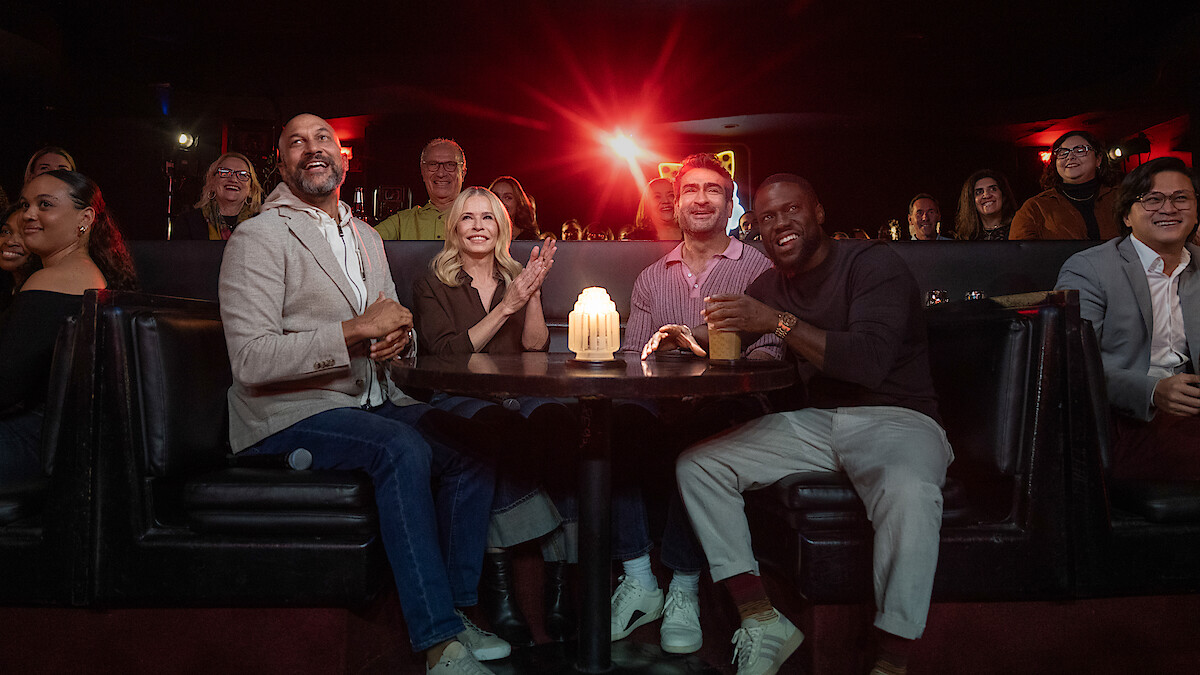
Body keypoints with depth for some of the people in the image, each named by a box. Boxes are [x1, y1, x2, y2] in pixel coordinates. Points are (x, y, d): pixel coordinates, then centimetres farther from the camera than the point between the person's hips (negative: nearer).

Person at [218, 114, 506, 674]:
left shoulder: (367, 239, 17)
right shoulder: (259, 238, -8)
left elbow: (390, 330, 20)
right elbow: (251, 362, -19)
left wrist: (398, 335, -6)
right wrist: (357, 331, -22)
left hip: (371, 401, 8)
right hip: (288, 416, -7)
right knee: (404, 449, -31)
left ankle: (458, 610, -3)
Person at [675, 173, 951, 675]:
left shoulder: (872, 263, -9)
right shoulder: (770, 285, 13)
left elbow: (870, 360, -24)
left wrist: (777, 322, -28)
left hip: (896, 420, -6)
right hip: (814, 422, 6)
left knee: (909, 492, -41)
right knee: (695, 466, -9)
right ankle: (763, 621, -10)